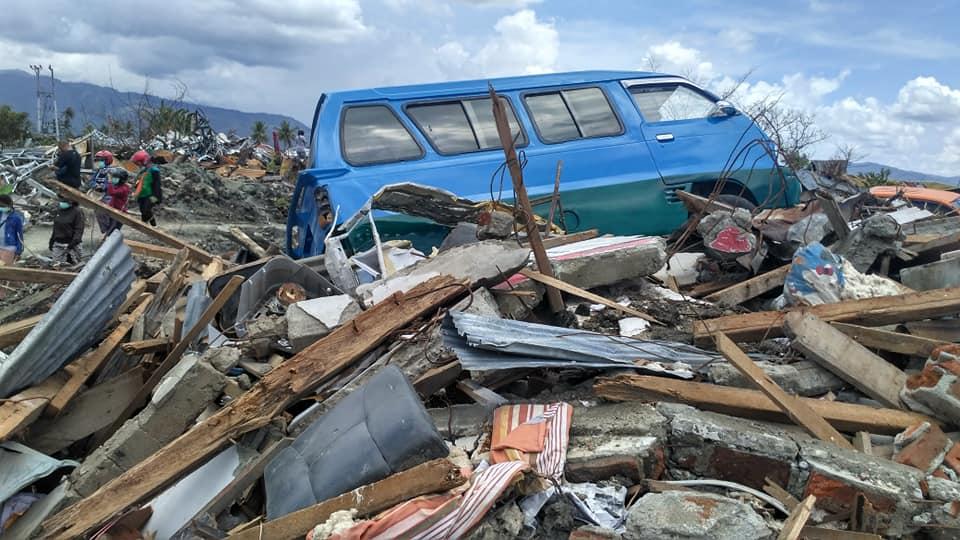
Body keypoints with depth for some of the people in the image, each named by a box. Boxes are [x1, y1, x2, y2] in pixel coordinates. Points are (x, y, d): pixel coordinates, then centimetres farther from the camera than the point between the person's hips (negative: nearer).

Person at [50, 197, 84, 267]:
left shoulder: (76, 212, -9)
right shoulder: (59, 210, 11)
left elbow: (79, 229, -13)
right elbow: (55, 228, 22)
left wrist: (74, 242, -23)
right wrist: (52, 241, 21)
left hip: (70, 243, -6)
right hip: (58, 244, 6)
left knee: (73, 265, -5)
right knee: (57, 265, 6)